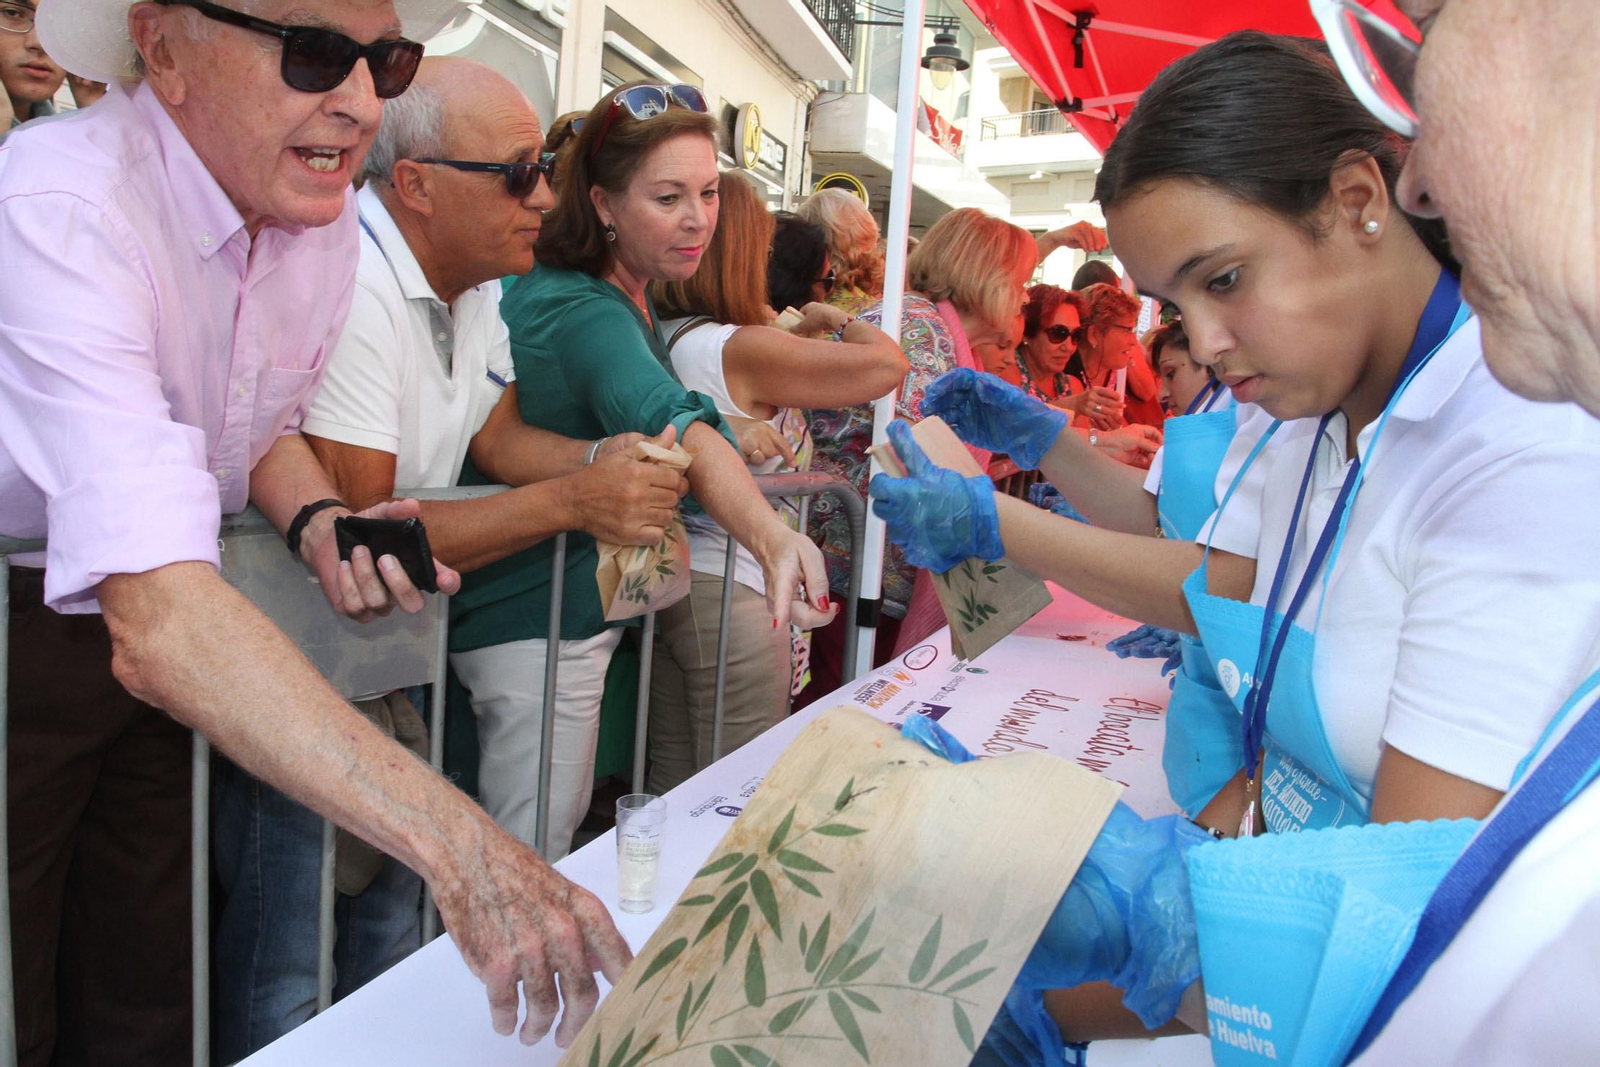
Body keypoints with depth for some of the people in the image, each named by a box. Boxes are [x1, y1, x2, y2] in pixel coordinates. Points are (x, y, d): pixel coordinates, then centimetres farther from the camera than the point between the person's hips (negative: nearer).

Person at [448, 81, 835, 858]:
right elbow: (673, 425, -45)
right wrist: (772, 538, -60)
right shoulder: (586, 313, -26)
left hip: (583, 607, 10)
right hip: (535, 625, -10)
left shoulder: (623, 295, 5)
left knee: (564, 833, 23)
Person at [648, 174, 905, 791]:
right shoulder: (740, 350, -17)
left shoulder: (656, 339, 6)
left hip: (667, 579, 8)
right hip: (731, 588, -8)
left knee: (673, 790, 18)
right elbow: (888, 364, -11)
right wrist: (840, 322, 7)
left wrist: (805, 334, 22)